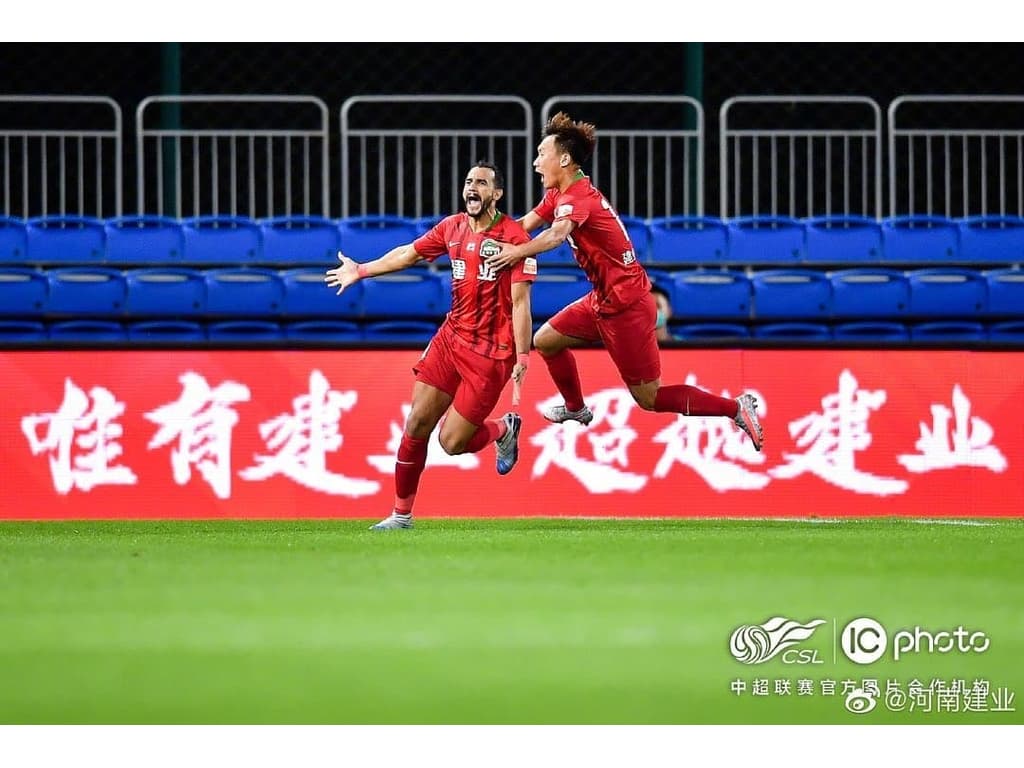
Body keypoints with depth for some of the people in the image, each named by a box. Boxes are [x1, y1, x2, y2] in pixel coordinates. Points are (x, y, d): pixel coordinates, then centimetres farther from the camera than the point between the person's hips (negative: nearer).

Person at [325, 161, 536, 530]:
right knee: (417, 424, 0)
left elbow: (520, 302, -15)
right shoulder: (451, 227, 6)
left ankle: (504, 430, 25)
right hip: (451, 337, 6)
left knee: (452, 441, -6)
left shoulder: (513, 236, -12)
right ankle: (401, 513, 14)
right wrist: (361, 271, 29)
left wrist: (522, 357, -20)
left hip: (491, 353, -6)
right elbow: (408, 253, 23)